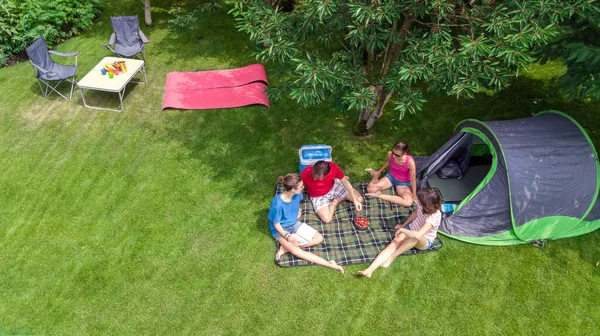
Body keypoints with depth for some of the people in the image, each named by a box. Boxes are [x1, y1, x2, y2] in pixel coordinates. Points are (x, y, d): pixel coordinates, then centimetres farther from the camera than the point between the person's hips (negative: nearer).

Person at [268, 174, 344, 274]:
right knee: (296, 251, -29)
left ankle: (286, 248, -8)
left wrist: (297, 214, -1)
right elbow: (276, 224, -20)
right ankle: (329, 264, -26)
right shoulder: (277, 204, -32)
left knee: (319, 238, -3)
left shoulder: (297, 195, -14)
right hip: (281, 230, -7)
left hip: (295, 224, 7)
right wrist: (288, 237, -28)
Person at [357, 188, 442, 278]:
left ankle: (392, 257, -26)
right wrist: (403, 225, 13)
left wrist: (402, 230, -30)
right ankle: (370, 270, -33)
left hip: (425, 241, -6)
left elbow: (417, 235, -46)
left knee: (415, 237, -43)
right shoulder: (423, 205, -16)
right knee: (393, 245, -21)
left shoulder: (433, 217, -35)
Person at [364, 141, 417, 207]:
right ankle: (376, 174, 17)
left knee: (408, 202, -30)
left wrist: (414, 195, -13)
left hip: (403, 182, -2)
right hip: (390, 176, 3)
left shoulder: (410, 161, -34)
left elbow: (413, 179, -22)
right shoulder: (390, 154, -22)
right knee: (370, 189, -17)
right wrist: (379, 171, 17)